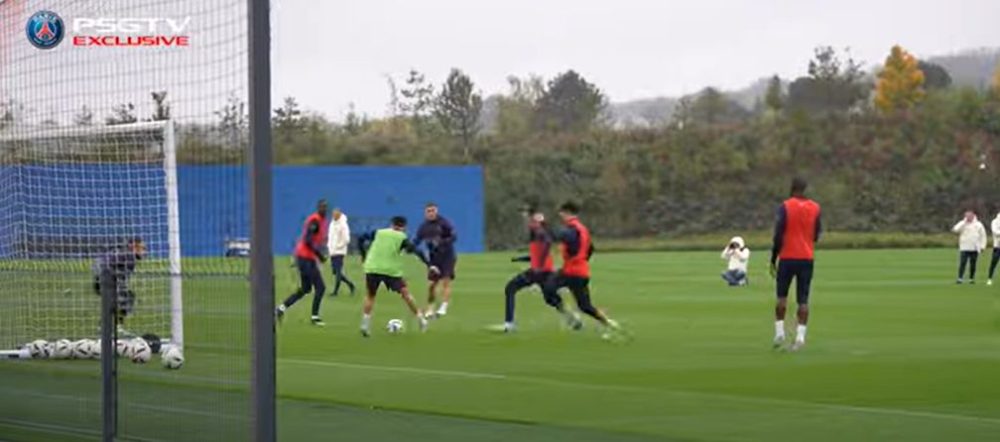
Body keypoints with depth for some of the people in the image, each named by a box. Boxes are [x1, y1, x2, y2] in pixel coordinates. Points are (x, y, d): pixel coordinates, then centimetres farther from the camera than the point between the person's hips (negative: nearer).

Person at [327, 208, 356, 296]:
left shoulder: (343, 225, -12)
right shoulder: (332, 223, 12)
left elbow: (346, 239, -15)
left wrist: (338, 246, -13)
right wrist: (329, 245, 9)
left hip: (339, 252, -8)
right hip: (332, 252, 8)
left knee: (338, 272, -8)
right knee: (335, 271, 9)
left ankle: (336, 290, -5)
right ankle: (350, 284, 22)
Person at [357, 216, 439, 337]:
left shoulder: (378, 233, 15)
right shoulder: (402, 238, 7)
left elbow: (361, 239, 12)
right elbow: (417, 252, -3)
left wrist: (363, 255, 23)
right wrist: (429, 265, -5)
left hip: (372, 268, 2)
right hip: (391, 270, -2)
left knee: (370, 295, 17)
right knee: (405, 293, 12)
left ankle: (365, 325, 5)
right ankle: (421, 320, 16)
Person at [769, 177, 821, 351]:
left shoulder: (785, 207, -6)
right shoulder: (815, 208, 4)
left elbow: (778, 235, -9)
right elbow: (817, 235, 10)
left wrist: (773, 259, -2)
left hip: (787, 257, -2)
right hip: (807, 258, 2)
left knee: (782, 296, 10)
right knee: (803, 300, 1)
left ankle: (779, 332, 2)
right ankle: (800, 335, -9)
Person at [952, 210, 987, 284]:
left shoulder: (978, 225, 6)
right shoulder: (962, 224, 4)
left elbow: (983, 236, 9)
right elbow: (956, 229, -14)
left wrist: (982, 246, 1)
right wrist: (964, 221, -12)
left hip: (975, 248, 1)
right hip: (964, 248, -1)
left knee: (973, 264, 5)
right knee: (962, 263, -11)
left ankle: (972, 278, 15)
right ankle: (960, 278, -14)